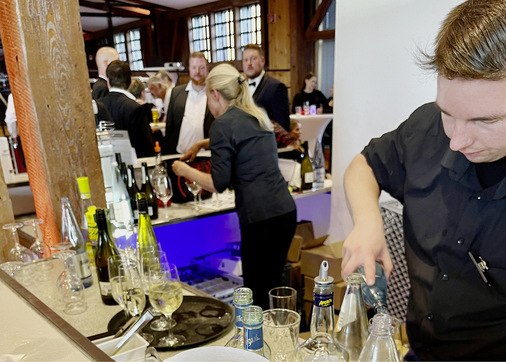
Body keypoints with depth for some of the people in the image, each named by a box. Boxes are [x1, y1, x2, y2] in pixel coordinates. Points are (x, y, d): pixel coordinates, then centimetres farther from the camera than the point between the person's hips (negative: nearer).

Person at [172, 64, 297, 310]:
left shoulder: (223, 124, -8)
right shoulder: (258, 116, 15)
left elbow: (219, 184, -9)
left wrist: (186, 171, 7)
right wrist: (204, 143, 40)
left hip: (261, 218, -8)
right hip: (286, 212, 8)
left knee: (258, 293, 3)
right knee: (271, 287, 18)